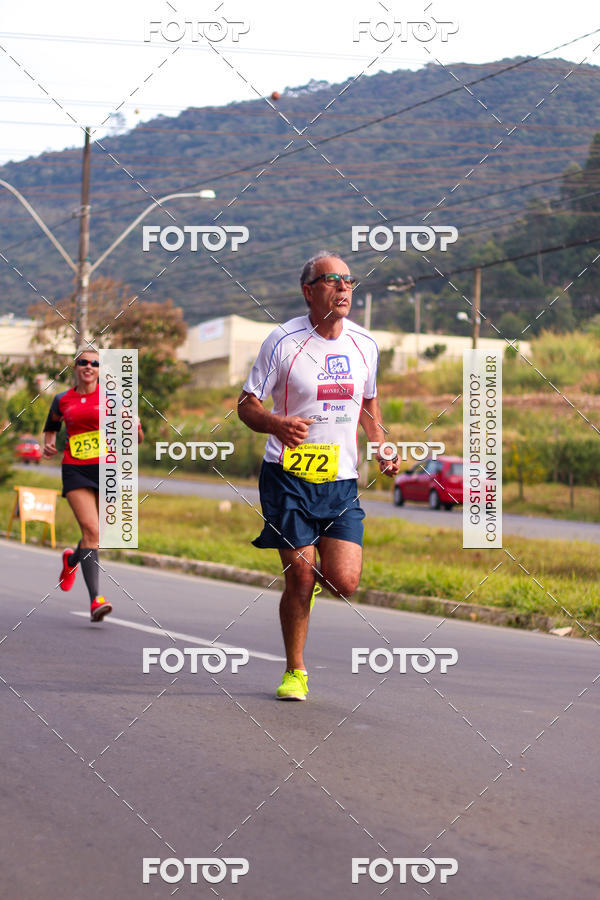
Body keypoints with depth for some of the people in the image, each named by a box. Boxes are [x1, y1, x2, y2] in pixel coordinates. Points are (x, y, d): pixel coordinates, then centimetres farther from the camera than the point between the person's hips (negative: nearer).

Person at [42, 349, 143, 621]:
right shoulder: (62, 400, 10)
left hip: (106, 469, 1)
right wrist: (48, 443, 8)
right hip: (75, 471, -1)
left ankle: (72, 559, 44)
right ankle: (96, 599, -22)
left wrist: (133, 425, -18)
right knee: (91, 529, -18)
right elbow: (51, 425, 29)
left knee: (94, 532, 7)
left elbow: (137, 439, 5)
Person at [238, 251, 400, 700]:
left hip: (342, 480, 3)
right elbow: (247, 405, -4)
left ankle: (315, 575, 31)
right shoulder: (283, 341, -8)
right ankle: (295, 672, 15)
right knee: (300, 577, -5)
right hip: (288, 477, -3)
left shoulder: (364, 344, 6)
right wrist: (278, 424, -25)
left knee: (344, 582, -8)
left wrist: (382, 450, 7)